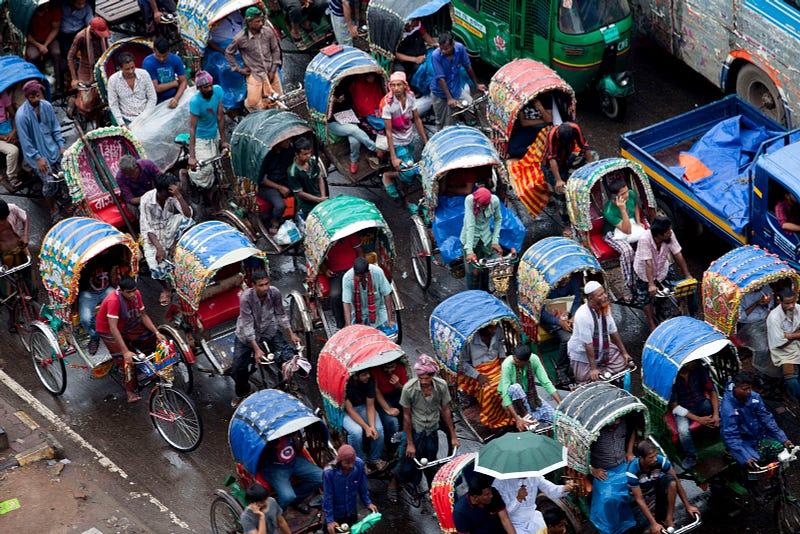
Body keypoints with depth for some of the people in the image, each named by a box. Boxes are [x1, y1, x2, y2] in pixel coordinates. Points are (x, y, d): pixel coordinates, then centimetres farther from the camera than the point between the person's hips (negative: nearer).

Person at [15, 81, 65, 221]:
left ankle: (55, 202, 34)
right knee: (49, 182, -8)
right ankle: (53, 210, 13)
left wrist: (61, 145, 0)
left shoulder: (46, 106, -8)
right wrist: (38, 158, -18)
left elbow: (55, 127, 5)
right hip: (36, 153, -5)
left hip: (52, 148, 5)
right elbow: (25, 140, -18)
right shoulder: (22, 115, -24)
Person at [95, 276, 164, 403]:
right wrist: (125, 352, -43)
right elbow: (113, 328, -39)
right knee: (128, 359, -17)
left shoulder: (136, 294, -16)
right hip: (107, 331, -7)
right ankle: (130, 391, -5)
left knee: (150, 335, -7)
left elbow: (143, 315, -6)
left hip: (125, 325, 7)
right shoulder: (113, 300, -36)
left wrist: (157, 333, -19)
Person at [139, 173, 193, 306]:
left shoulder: (172, 195, -17)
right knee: (157, 267, -25)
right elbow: (147, 227, -23)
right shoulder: (146, 200, -26)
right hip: (153, 235, -3)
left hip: (169, 227, 3)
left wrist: (178, 196, -38)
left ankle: (174, 247, -8)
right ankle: (165, 287, 9)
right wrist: (158, 247, -35)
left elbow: (188, 214, -26)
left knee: (187, 221, -29)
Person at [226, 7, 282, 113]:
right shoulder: (240, 38, -16)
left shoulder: (268, 32, -8)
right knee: (253, 102, -14)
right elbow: (228, 53, 0)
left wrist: (273, 70, -1)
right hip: (255, 74, -3)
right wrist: (238, 69, -2)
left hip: (271, 72, 3)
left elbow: (275, 50, 4)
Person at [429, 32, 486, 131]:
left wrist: (477, 85, 9)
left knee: (448, 123, 2)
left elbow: (468, 67, -1)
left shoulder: (460, 48, -16)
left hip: (454, 90, 2)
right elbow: (441, 78, -24)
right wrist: (449, 98, -28)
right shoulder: (436, 55, -25)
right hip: (439, 92, -2)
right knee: (440, 122, 12)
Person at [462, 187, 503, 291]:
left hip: (486, 239, 3)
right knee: (472, 271, 0)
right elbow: (470, 225, -34)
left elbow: (498, 219, -2)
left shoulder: (495, 200, -21)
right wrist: (469, 250, -39)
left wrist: (495, 240, -9)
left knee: (485, 269, 10)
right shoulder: (469, 200, -30)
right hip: (470, 238, -3)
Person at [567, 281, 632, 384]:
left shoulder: (605, 308, -10)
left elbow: (613, 332, 3)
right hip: (582, 354, -7)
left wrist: (624, 353, 6)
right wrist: (593, 368, -26)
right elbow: (588, 344, -29)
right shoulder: (583, 316, -32)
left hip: (602, 349, 7)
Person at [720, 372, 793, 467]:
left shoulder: (754, 397, -11)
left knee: (780, 448, -13)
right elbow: (730, 436, -27)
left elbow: (766, 418, -1)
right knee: (753, 463, -26)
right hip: (742, 442, -6)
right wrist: (745, 458, -35)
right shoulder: (728, 408, -26)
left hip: (758, 435, 6)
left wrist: (783, 439, -6)